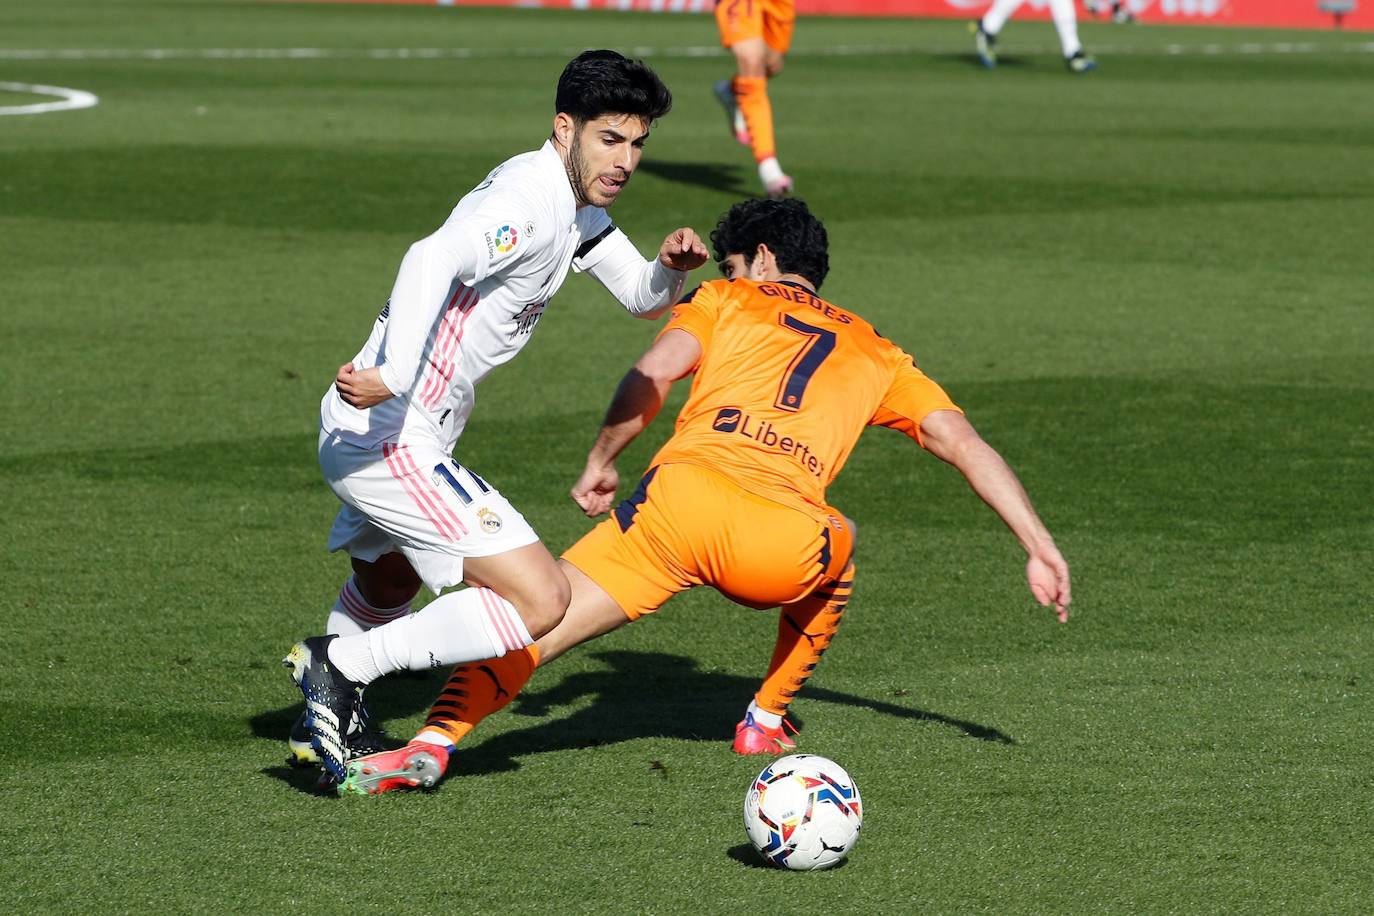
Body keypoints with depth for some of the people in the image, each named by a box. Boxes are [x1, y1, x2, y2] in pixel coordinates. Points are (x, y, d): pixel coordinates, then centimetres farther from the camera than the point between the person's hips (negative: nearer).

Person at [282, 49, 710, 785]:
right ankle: (340, 663, -12)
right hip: (389, 438, -11)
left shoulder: (578, 208, 12)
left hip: (380, 430, 11)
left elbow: (643, 298, 23)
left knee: (389, 584, 36)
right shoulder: (527, 201, -19)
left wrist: (671, 268, 0)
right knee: (540, 601, -16)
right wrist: (393, 378, -46)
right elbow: (432, 258, -37)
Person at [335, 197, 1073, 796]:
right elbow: (964, 443, 25)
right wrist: (1040, 549, 27)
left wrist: (600, 464, 16)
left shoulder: (726, 301, 23)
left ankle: (433, 743, -23)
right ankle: (766, 722, 32)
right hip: (782, 543, 2)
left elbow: (653, 374, 5)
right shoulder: (875, 355, 30)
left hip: (680, 496, -2)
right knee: (837, 547, 36)